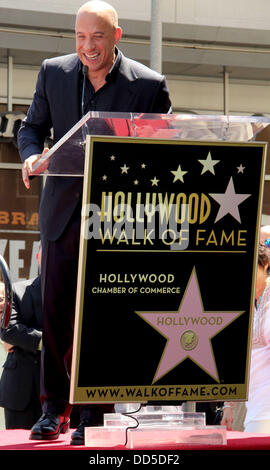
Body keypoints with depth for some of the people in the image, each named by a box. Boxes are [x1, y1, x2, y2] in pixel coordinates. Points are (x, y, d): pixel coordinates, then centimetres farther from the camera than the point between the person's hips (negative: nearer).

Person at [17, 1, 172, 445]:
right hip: (63, 209, 3)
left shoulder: (149, 85, -5)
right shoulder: (54, 72, 4)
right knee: (55, 311, 3)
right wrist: (31, 155, -9)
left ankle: (93, 413, 7)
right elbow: (33, 125, 13)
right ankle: (55, 408, 13)